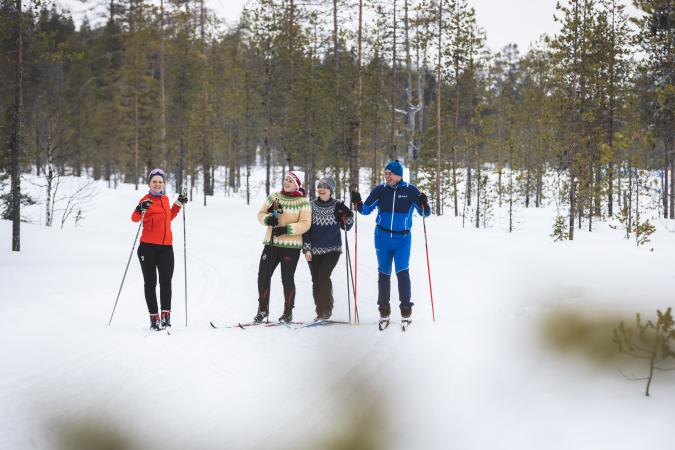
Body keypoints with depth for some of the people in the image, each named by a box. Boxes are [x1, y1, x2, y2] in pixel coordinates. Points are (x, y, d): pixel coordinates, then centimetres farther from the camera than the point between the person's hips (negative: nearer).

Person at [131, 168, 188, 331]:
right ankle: (154, 318, 8)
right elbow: (135, 218, -21)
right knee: (150, 283, 3)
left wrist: (178, 204, 22)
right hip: (148, 246, -4)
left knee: (166, 282, -10)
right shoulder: (147, 200, -5)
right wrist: (141, 209, -41)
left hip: (166, 246, 4)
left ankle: (166, 316, -6)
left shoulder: (165, 199, 13)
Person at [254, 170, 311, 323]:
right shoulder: (273, 197, 9)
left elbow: (305, 224, -9)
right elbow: (261, 213, 12)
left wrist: (287, 229, -20)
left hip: (291, 246, -4)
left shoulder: (303, 202, -3)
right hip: (271, 243, 4)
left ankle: (288, 313, 14)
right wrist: (268, 219, -11)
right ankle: (263, 309, 16)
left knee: (287, 279, 0)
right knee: (263, 276, 1)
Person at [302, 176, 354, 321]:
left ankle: (326, 309, -9)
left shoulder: (337, 206, 1)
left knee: (323, 276, -18)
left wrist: (347, 216, -13)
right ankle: (320, 312, 12)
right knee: (316, 280, 3)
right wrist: (307, 248, -2)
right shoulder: (311, 207, 3)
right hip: (314, 250, 2)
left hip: (332, 249, -2)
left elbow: (346, 227, 6)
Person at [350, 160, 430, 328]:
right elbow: (366, 210, 5)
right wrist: (358, 203, -15)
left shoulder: (410, 191, -4)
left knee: (402, 272, -11)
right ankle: (384, 312, 14)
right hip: (383, 237, 2)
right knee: (383, 273, 6)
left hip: (403, 238, -2)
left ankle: (406, 311, 0)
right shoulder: (380, 190, 0)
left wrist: (424, 205, -22)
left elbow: (425, 213, 0)